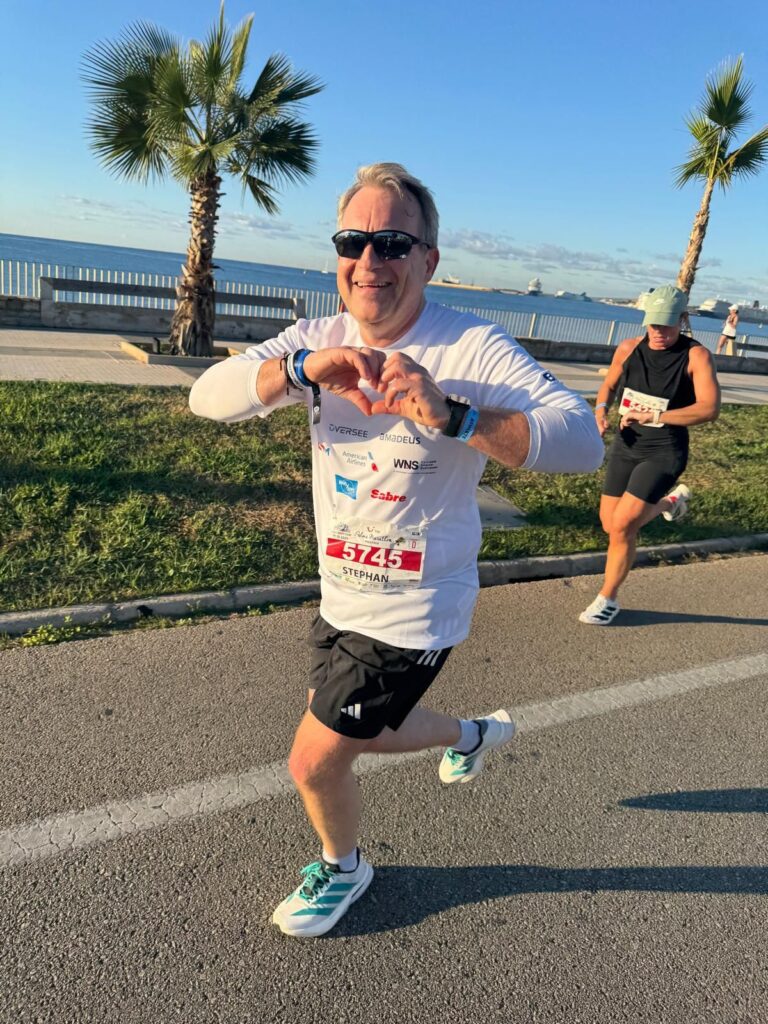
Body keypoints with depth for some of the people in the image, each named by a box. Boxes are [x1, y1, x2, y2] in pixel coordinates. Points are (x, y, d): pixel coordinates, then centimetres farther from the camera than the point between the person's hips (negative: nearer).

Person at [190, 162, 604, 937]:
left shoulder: (473, 350, -20)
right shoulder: (321, 340, -3)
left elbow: (583, 441, -33)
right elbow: (208, 396, -14)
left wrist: (447, 414, -46)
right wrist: (301, 369, -33)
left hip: (411, 617, -6)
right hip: (341, 597, 7)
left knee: (313, 762, 6)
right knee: (353, 731, 28)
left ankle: (342, 868, 42)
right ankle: (473, 734, 55)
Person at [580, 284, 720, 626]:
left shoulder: (695, 355, -12)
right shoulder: (629, 348, 0)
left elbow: (709, 408, -21)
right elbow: (609, 385, 17)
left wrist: (653, 416, -28)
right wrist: (600, 411, -5)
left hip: (664, 452, -5)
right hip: (625, 446, 6)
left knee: (622, 526, -14)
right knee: (611, 524, 11)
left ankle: (607, 599, 8)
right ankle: (671, 501, 40)